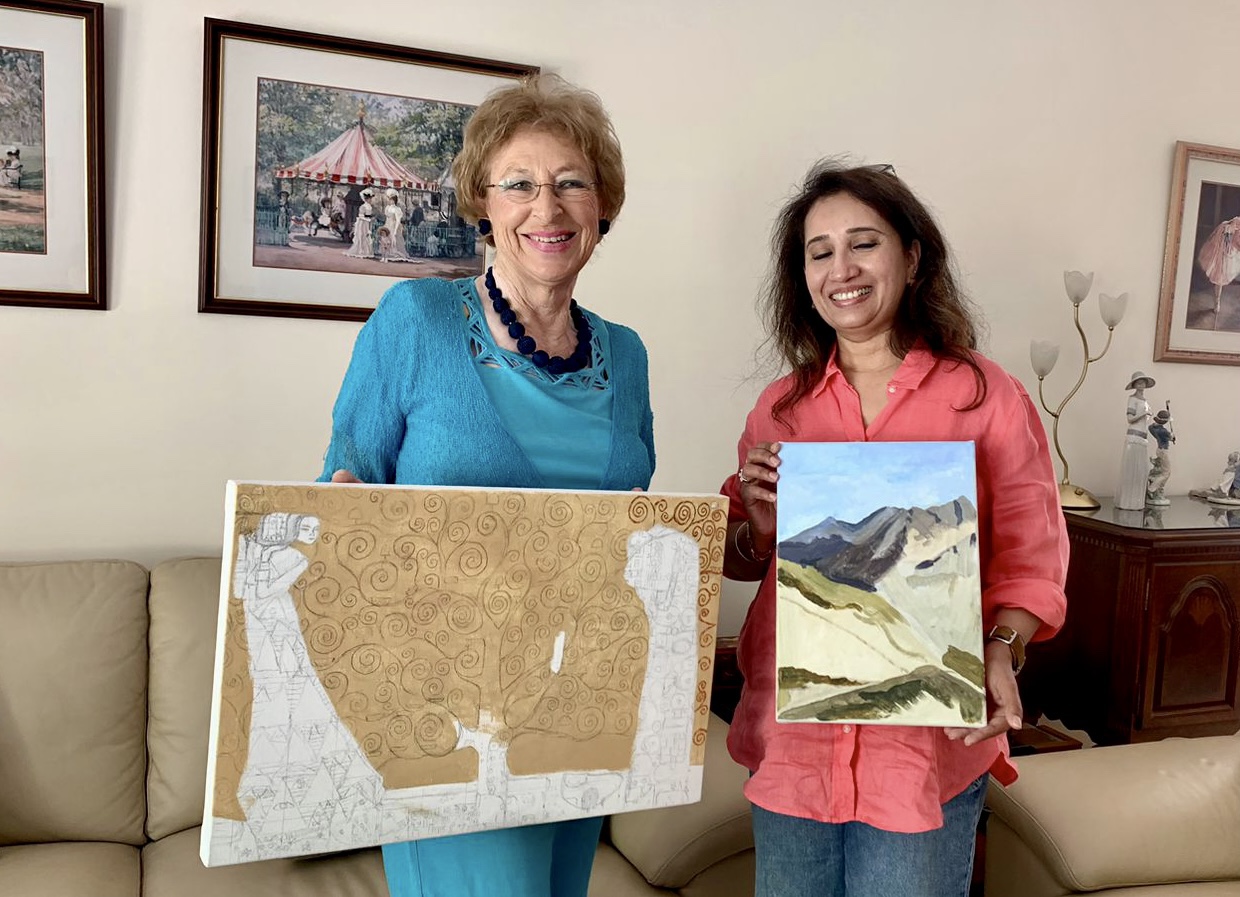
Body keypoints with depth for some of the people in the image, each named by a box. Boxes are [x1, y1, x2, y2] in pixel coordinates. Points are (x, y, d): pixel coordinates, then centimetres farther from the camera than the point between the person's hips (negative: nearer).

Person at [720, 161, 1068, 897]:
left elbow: (1031, 564, -2)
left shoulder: (989, 397, -4)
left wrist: (999, 656, -19)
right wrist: (762, 527, -9)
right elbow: (739, 561, 12)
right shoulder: (781, 407, 5)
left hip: (927, 746, -2)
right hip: (792, 740, 3)